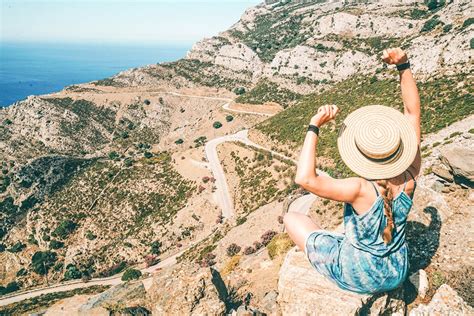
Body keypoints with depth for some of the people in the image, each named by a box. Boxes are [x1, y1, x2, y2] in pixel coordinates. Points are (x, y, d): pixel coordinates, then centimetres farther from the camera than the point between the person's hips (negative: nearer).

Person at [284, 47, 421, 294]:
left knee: (291, 218, 6)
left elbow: (304, 178, -43)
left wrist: (314, 127, -38)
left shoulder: (361, 190, -35)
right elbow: (413, 111, -12)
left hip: (355, 276, -5)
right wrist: (403, 66, -13)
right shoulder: (409, 177, -19)